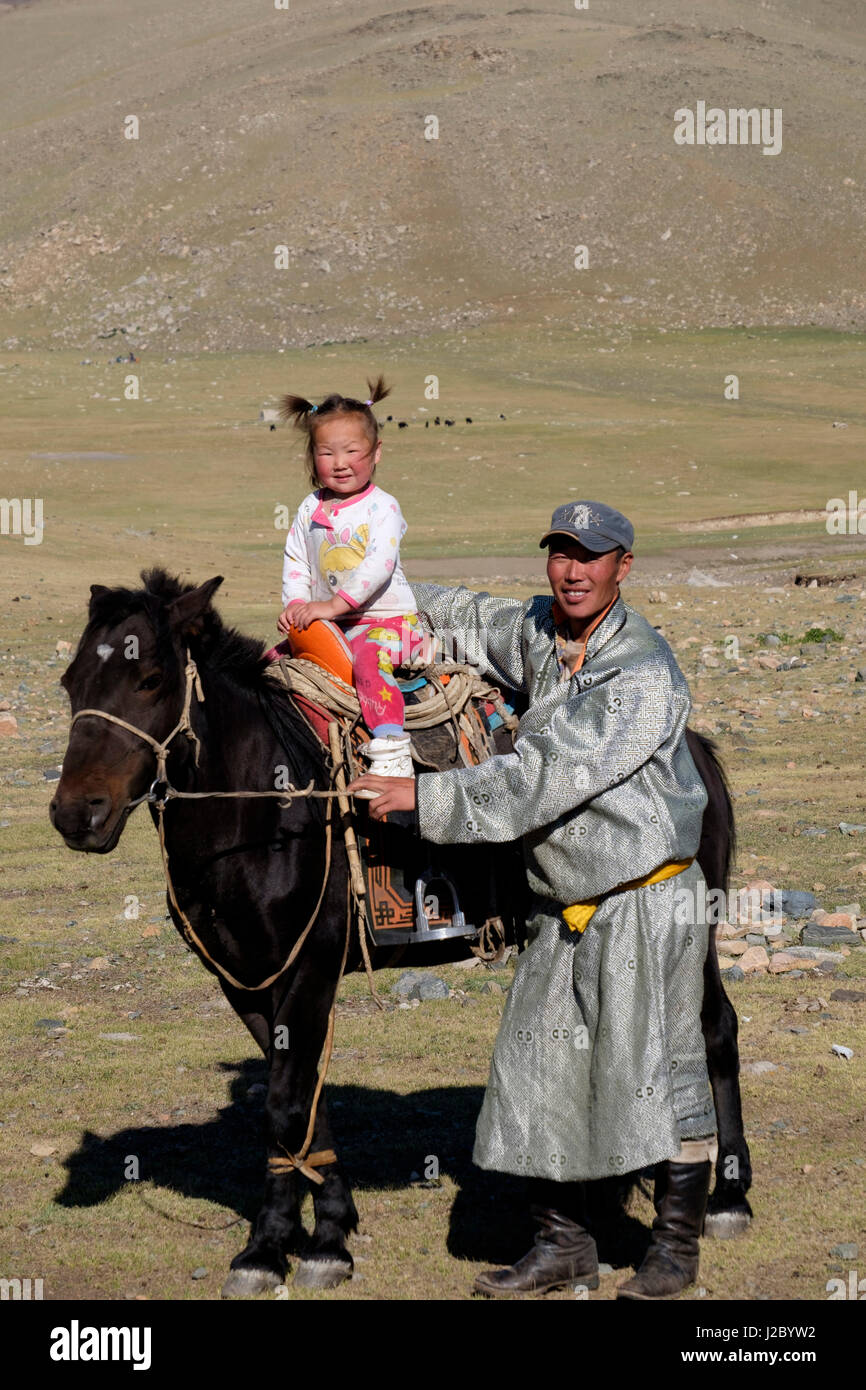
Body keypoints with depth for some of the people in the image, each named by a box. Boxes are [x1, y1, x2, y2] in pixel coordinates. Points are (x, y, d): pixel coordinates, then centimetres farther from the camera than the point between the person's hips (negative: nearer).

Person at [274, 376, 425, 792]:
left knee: (369, 662, -34)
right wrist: (295, 605, -8)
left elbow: (379, 564, -21)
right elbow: (296, 561, 12)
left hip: (386, 619, -7)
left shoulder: (382, 507, -9)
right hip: (326, 624, 7)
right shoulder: (310, 510, 9)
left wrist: (330, 605, -27)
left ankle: (391, 753, -41)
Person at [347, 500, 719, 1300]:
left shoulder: (644, 674, -19)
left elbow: (545, 780, -24)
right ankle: (566, 1246, 17)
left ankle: (676, 1247, 13)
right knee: (537, 1074, 7)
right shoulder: (537, 633, 5)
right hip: (564, 910, 7)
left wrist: (427, 798, -22)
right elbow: (470, 619, 25)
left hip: (648, 899, -7)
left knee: (660, 1071, -1)